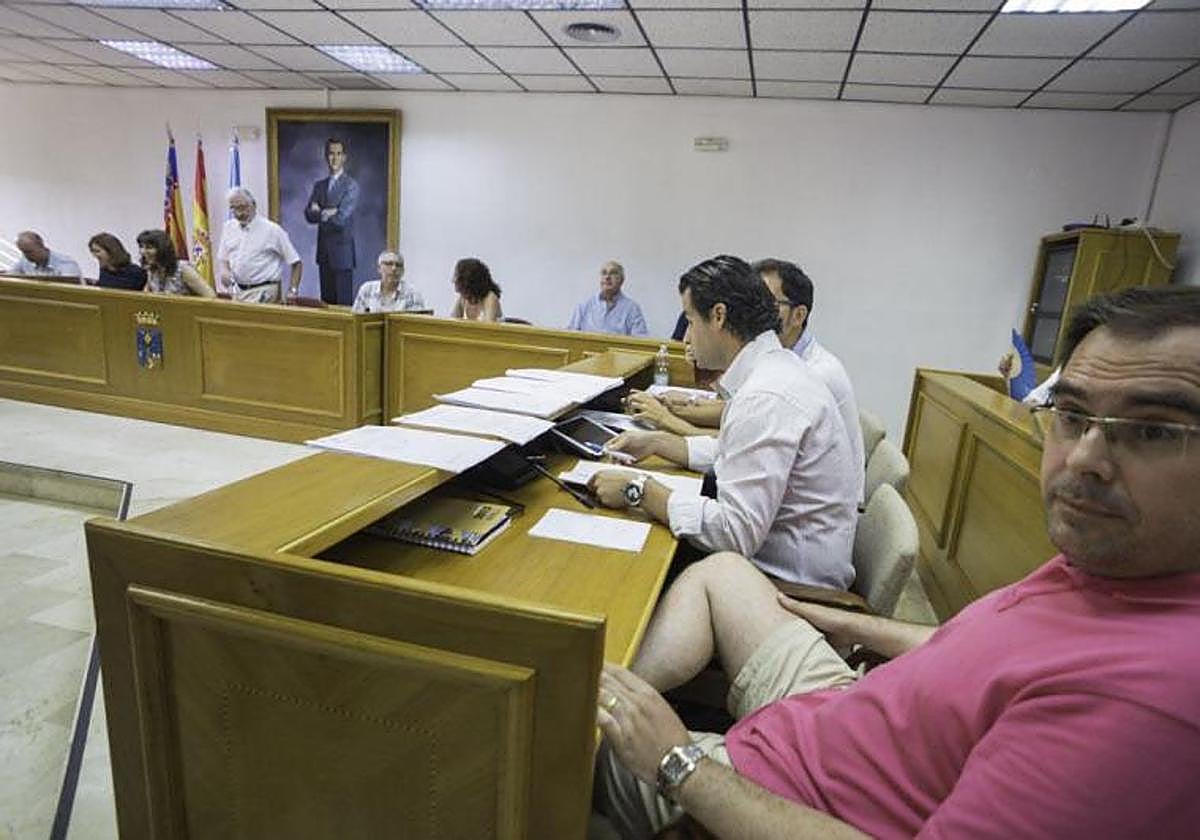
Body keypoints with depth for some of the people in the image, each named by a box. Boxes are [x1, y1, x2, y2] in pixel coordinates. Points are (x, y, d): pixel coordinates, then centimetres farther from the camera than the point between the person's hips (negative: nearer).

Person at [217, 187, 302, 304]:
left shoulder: (272, 229, -4)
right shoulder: (229, 227, 12)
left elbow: (296, 263, -2)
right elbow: (222, 259, 21)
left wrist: (293, 291, -8)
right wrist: (224, 271, -2)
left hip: (263, 292, -5)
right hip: (237, 291, 5)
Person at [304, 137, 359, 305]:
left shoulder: (351, 185, -4)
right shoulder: (319, 185, 14)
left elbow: (341, 217, -14)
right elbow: (309, 214, 3)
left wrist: (320, 213, -2)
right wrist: (328, 212, -12)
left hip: (342, 250, -6)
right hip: (323, 250, 6)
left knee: (343, 301, -5)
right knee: (326, 300, 8)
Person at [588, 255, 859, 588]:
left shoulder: (767, 397, -27)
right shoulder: (771, 369, 5)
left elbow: (736, 533, -29)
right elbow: (733, 453, 18)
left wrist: (639, 490, -22)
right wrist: (655, 442, 11)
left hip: (793, 585, -8)